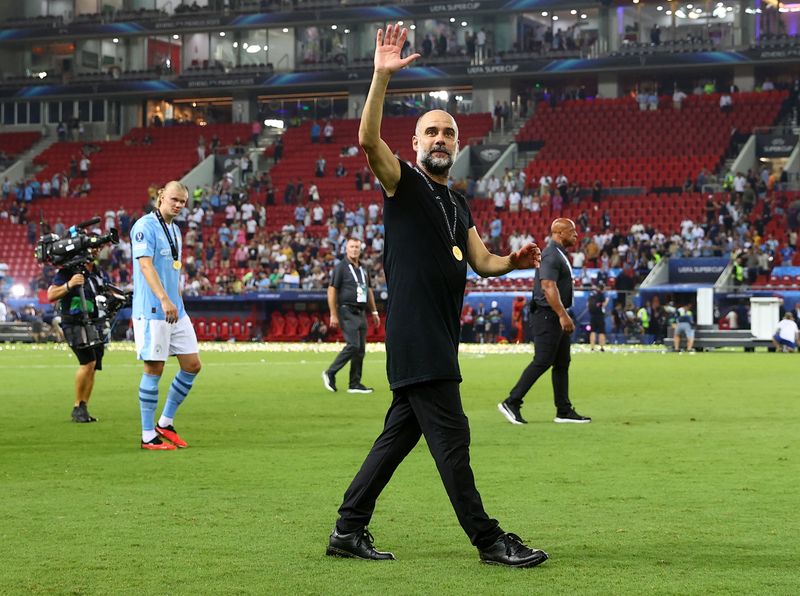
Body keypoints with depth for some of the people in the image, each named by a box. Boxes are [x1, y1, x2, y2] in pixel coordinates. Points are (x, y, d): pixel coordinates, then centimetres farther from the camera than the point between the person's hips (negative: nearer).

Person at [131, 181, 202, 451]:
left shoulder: (174, 230, 17)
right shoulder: (145, 226, -10)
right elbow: (145, 265, -22)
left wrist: (177, 303, 19)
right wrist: (164, 299, -32)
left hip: (176, 311, 9)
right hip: (152, 312, -9)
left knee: (192, 365, 7)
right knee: (154, 370, -5)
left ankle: (165, 423, 19)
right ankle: (148, 436, 3)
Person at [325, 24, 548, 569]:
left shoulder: (459, 206, 22)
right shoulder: (404, 184, -1)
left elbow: (483, 262, 17)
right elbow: (369, 139, -18)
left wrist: (517, 261, -4)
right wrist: (383, 77, -27)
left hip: (441, 337, 8)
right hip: (414, 335, -8)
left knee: (399, 435, 10)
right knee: (451, 437, -7)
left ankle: (349, 531, 17)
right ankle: (490, 542, -3)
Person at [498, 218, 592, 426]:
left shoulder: (560, 254, 18)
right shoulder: (551, 255, -15)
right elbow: (548, 286, -25)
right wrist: (562, 315, -30)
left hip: (557, 317, 11)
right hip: (547, 316, -11)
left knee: (562, 363, 10)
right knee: (542, 361, -11)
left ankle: (564, 411, 12)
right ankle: (511, 403, -7)